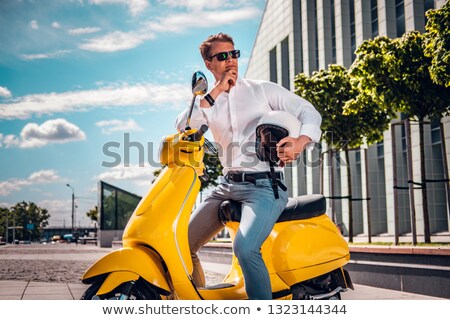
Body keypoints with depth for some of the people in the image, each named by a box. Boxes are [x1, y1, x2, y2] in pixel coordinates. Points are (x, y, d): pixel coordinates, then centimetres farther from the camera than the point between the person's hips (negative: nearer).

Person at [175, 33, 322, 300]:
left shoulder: (263, 90, 5)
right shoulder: (207, 101, 14)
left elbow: (310, 112, 0)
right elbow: (182, 127, -5)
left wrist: (300, 142, -22)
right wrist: (215, 92, -9)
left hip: (264, 186, -5)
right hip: (227, 185, 5)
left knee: (245, 248, -30)